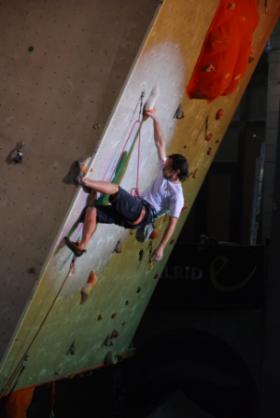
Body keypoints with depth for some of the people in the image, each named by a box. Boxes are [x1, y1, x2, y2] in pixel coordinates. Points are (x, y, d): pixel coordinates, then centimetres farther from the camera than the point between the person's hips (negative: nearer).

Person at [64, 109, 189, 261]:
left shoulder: (177, 195, -8)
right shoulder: (165, 172, 12)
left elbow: (172, 223, -11)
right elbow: (160, 143, 14)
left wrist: (161, 247, -15)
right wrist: (154, 119, 12)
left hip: (142, 215, -8)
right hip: (132, 211, 8)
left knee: (115, 189, -27)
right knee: (91, 210, -5)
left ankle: (83, 181, -16)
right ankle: (81, 247, -5)